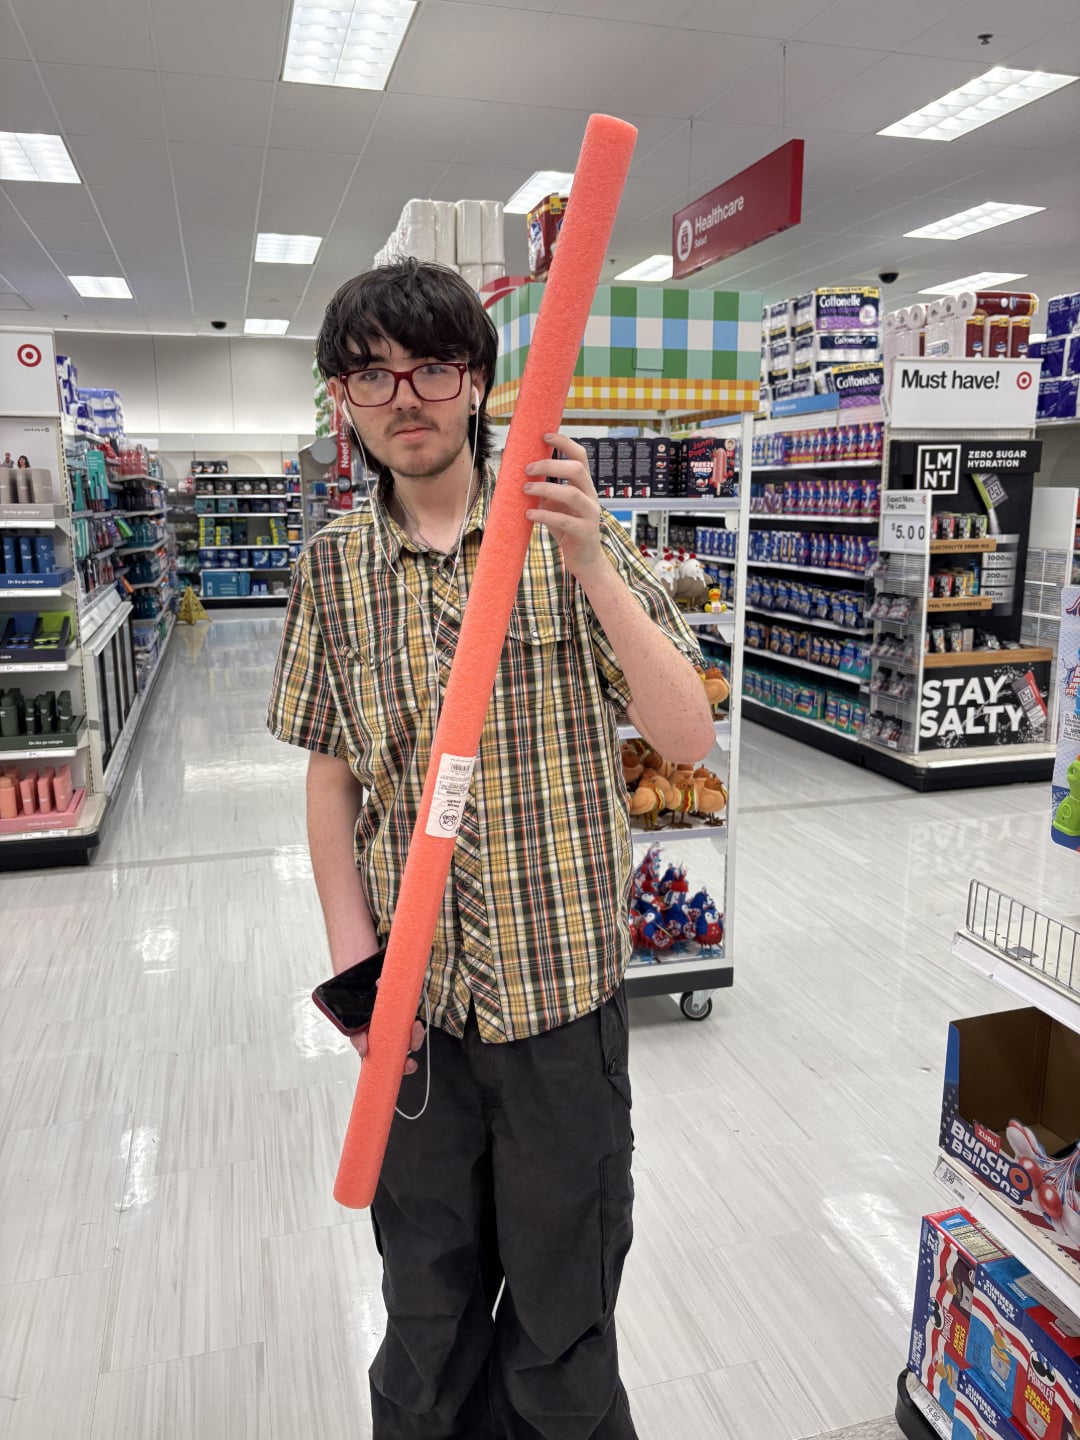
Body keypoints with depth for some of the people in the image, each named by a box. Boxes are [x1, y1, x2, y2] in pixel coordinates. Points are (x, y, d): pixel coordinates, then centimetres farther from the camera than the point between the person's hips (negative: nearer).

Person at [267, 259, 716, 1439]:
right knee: (427, 1294, 23)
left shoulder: (573, 538, -8)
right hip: (411, 995, 3)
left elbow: (687, 736, -15)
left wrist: (591, 564, -27)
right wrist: (352, 949, -3)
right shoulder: (331, 568, 1)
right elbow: (330, 772, 5)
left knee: (563, 1303, 17)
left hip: (562, 988, -2)